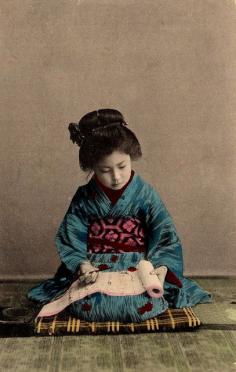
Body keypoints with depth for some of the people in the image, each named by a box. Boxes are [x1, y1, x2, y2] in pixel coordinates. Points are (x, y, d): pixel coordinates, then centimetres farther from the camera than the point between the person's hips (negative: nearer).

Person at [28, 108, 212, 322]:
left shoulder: (146, 194, -3)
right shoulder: (84, 197, 1)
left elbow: (165, 236, -4)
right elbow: (70, 239, 1)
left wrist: (162, 267, -22)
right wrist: (81, 265, -18)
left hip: (138, 267, 0)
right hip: (95, 270, 1)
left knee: (146, 306, -32)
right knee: (85, 307, -30)